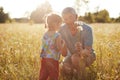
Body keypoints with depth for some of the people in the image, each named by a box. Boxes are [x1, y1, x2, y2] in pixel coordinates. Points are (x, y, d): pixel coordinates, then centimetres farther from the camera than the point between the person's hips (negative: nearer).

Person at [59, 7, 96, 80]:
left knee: (76, 58, -36)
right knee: (64, 70, -24)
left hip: (88, 55, -3)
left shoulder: (87, 29, -28)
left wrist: (81, 51, -55)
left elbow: (88, 51, -33)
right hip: (72, 55, 4)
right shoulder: (62, 29, -18)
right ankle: (74, 71, 12)